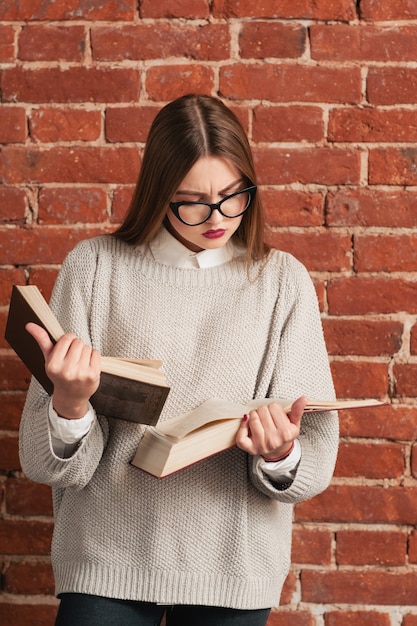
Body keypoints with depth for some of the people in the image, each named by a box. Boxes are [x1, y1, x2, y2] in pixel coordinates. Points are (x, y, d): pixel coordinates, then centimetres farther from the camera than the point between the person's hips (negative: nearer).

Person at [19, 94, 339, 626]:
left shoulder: (281, 281, -1)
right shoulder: (94, 267, -4)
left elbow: (315, 459, -4)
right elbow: (47, 463, -7)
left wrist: (281, 456, -25)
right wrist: (69, 404, -27)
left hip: (234, 563, 1)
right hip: (108, 559, -1)